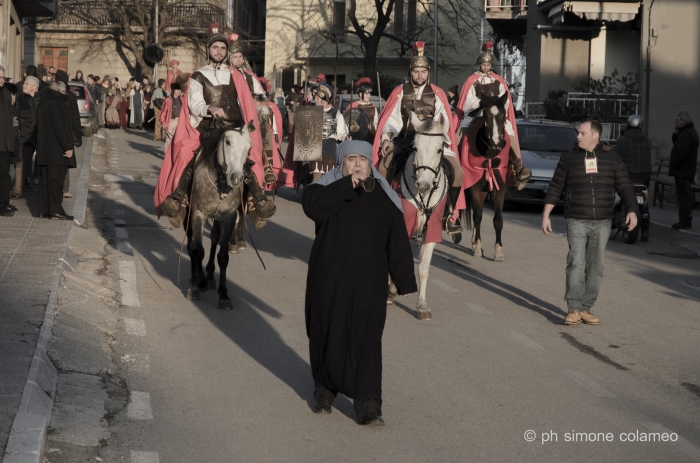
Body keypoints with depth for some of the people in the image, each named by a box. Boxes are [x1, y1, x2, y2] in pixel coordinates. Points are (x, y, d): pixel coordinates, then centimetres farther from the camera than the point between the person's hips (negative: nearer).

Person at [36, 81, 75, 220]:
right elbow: (60, 127, -19)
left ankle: (43, 210, 10)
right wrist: (68, 147, -18)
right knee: (56, 180, -8)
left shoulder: (43, 104, 16)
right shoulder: (55, 104, -13)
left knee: (46, 180, 9)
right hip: (57, 150, -9)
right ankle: (56, 211, -9)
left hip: (45, 150, 9)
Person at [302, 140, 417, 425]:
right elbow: (312, 207, -25)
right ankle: (325, 390, 32)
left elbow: (398, 242, 5)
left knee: (366, 342, -5)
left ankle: (368, 406, -4)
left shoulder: (383, 198, 4)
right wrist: (347, 184, -26)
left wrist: (405, 282, 4)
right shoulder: (326, 189, 0)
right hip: (328, 281, 0)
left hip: (368, 283, 0)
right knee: (326, 335, 11)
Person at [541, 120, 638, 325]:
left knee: (594, 266, 3)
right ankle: (574, 309, -12)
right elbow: (555, 188, 9)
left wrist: (631, 211, -11)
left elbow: (625, 187, 4)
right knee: (576, 263, -13)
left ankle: (586, 309, 9)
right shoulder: (568, 158, 6)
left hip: (602, 223, 2)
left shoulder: (612, 159, 7)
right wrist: (545, 215, 4)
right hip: (576, 222, -1)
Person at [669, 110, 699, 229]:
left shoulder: (686, 134, -19)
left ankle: (685, 221, -8)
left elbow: (681, 152, -25)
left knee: (683, 196, -8)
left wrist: (673, 165, -14)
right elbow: (676, 143, 18)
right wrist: (676, 133, 0)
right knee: (686, 195, 15)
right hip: (688, 170, 11)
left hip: (682, 170, -11)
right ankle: (686, 220, 22)